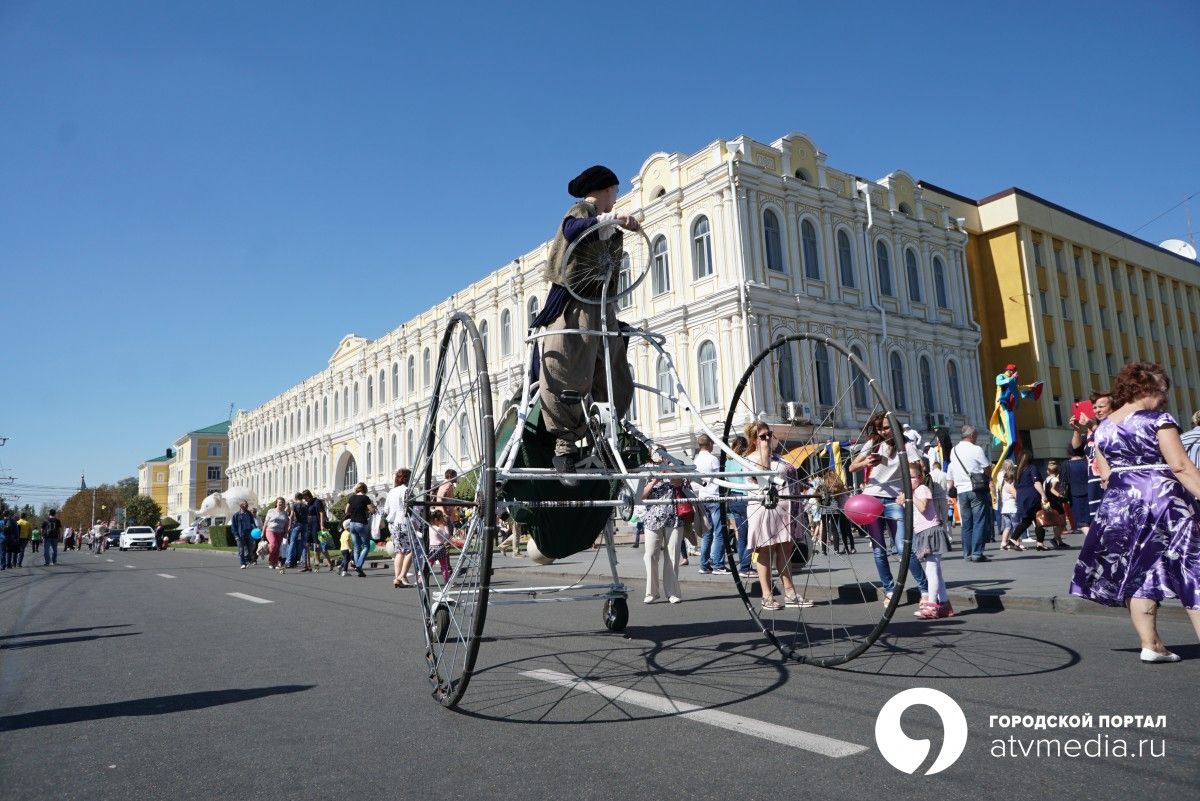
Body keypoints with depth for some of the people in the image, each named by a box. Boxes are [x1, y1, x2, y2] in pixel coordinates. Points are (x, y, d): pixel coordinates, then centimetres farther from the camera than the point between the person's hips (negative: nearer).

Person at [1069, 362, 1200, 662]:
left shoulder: (1103, 427, 10)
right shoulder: (1158, 420, -8)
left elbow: (1105, 472, 10)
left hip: (1119, 503, 5)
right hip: (1162, 499, -5)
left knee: (1137, 573, 9)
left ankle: (1150, 645, 10)